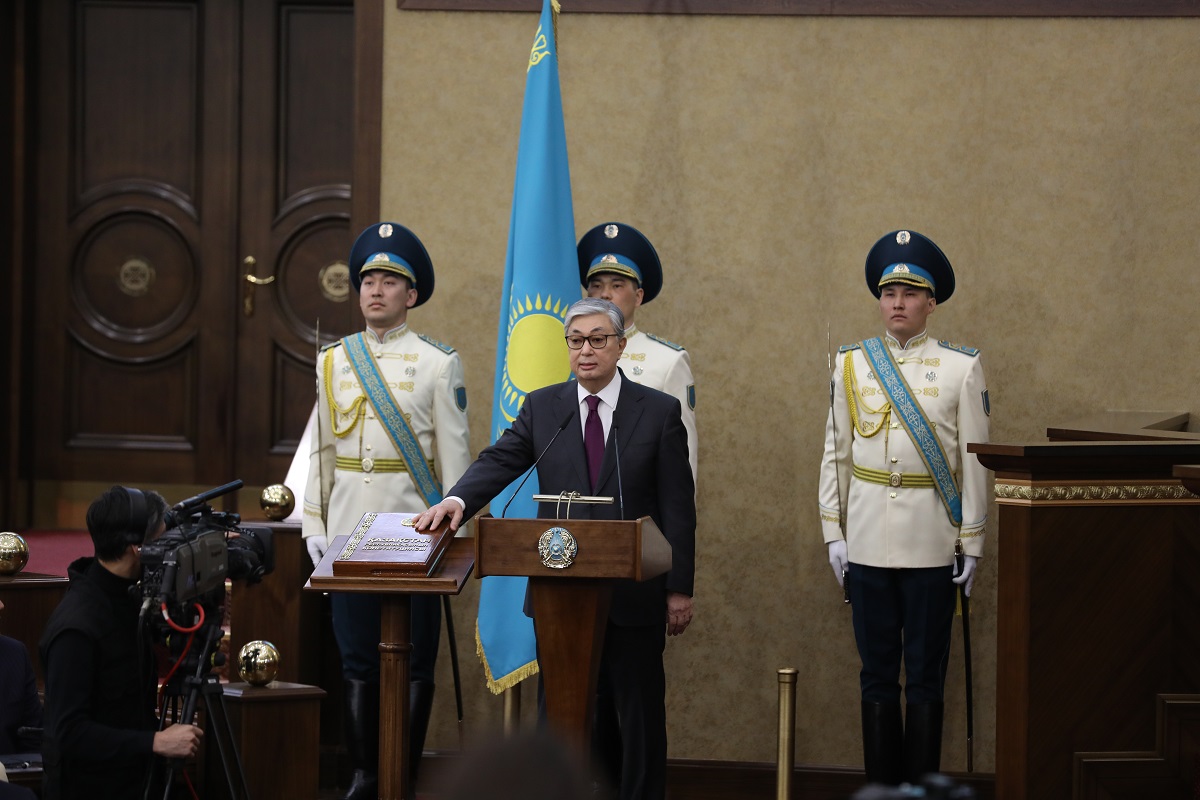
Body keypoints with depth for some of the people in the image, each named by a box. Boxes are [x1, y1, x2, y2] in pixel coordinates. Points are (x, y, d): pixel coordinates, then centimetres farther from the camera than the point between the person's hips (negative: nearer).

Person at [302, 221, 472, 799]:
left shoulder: (438, 363, 0)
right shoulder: (334, 361, 10)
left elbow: (454, 454, -1)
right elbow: (319, 450, 12)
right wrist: (313, 525, 5)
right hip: (349, 531, 3)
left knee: (414, 660, 1)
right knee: (358, 659, 5)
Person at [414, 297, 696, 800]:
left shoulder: (659, 412, 0)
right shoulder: (542, 407, 8)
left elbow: (678, 507, -1)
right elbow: (499, 462, -4)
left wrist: (680, 589, -6)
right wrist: (457, 500, -26)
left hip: (634, 593, -2)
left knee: (639, 712, 5)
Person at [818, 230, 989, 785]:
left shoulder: (961, 368, 1)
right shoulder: (852, 365, 6)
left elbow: (974, 463, 1)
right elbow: (835, 454, 9)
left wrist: (971, 545, -2)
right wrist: (834, 535, 4)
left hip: (931, 544, -2)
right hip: (867, 543, 2)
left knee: (925, 677, 3)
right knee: (877, 675, 7)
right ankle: (882, 786, 15)